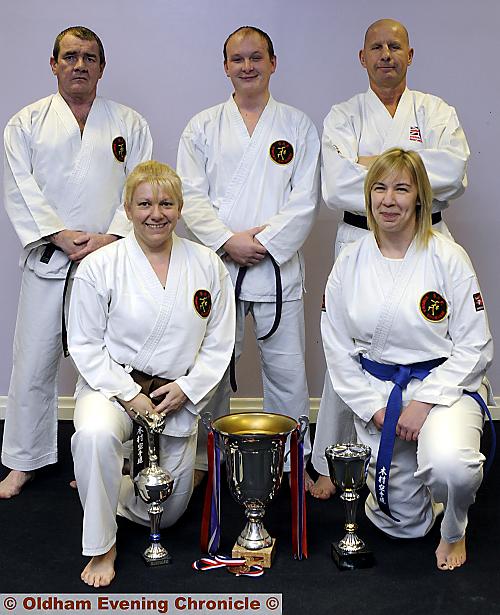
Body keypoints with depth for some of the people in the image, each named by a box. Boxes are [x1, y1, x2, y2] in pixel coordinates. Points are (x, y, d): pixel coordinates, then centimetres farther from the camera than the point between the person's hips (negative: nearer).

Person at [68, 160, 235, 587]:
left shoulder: (207, 265, -2)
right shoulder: (100, 267, -10)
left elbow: (219, 344, 2)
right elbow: (85, 345, -8)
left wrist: (186, 387, -13)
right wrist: (129, 394, -18)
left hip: (178, 394, 3)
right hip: (111, 384, -3)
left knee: (165, 512, 12)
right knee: (94, 435, -39)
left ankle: (100, 485, 43)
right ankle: (101, 547, -16)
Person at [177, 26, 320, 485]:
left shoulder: (298, 127, 8)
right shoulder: (203, 127, 10)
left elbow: (305, 200, 0)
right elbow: (191, 196, 2)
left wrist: (263, 242, -11)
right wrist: (228, 240, -12)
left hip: (279, 266, 0)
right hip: (215, 262, 1)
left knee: (287, 370, 1)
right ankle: (205, 460, 24)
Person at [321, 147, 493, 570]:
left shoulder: (448, 257, -8)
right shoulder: (350, 264, 1)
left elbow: (474, 346, -8)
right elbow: (338, 349, 4)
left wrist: (426, 401, -17)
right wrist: (374, 408, -7)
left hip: (444, 384, -2)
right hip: (376, 389, 3)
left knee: (450, 467, -35)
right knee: (402, 524, 6)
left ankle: (455, 530, 1)